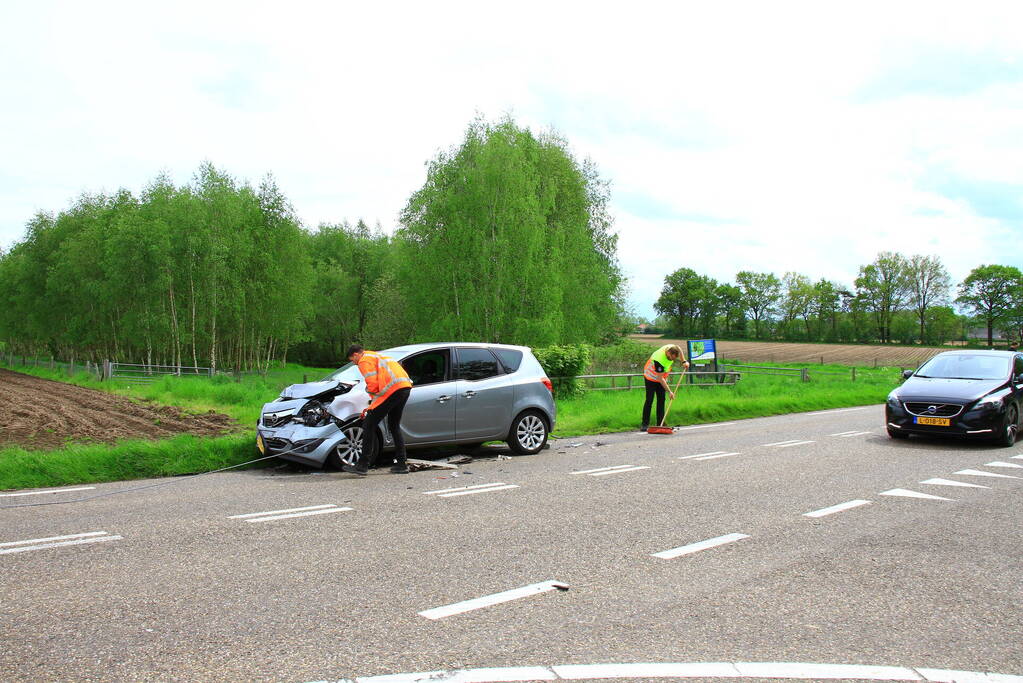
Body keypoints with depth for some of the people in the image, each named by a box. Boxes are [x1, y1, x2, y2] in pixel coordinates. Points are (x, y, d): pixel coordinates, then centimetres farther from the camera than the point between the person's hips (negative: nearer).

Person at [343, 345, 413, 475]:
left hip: (393, 388, -10)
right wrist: (374, 404, 29)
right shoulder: (376, 356, 33)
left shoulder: (364, 361, 3)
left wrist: (373, 402, 6)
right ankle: (401, 464, 21)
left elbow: (373, 383, -9)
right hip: (406, 386, 10)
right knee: (394, 426, 21)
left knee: (369, 424, -4)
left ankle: (362, 465, -7)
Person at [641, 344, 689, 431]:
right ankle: (645, 424, -7)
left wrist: (684, 361, 2)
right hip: (651, 378, -7)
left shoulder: (671, 348, -20)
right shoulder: (659, 360, -39)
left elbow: (679, 349, 8)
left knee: (661, 400, 2)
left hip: (661, 378, 7)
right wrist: (669, 391, -29)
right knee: (649, 400, -10)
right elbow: (660, 378, -32)